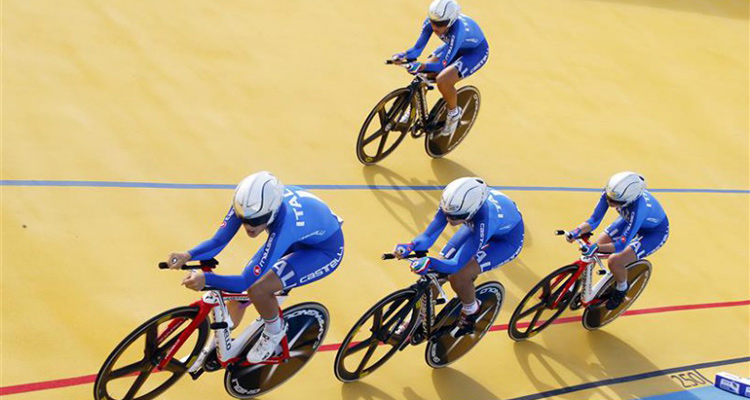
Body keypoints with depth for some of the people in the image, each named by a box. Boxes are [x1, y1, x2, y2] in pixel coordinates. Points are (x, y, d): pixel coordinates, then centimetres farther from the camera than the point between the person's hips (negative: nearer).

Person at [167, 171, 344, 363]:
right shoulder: (246, 201, -28)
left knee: (257, 289, -23)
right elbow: (218, 241, -20)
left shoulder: (285, 222, -44)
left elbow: (247, 281, -40)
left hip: (325, 249, -6)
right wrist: (187, 256, -37)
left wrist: (206, 279, -50)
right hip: (297, 238, 7)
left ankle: (275, 330, 10)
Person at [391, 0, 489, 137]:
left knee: (443, 81, -28)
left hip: (476, 52, -7)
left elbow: (442, 65, -40)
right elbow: (417, 48, -19)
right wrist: (403, 55, -39)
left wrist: (422, 66, -56)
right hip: (457, 47, 7)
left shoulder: (457, 30, -42)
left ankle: (454, 113, 1)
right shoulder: (431, 22, -24)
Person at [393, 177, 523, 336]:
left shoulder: (484, 220, -45)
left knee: (458, 277, -23)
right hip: (476, 225, 6)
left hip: (507, 237, -5)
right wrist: (411, 246, -45)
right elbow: (428, 236, -25)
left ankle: (471, 311, 9)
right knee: (436, 271, -5)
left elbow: (457, 265, -39)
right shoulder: (452, 202, -31)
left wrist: (430, 262, -55)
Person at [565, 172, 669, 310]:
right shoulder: (610, 193, -28)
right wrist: (577, 231, -37)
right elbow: (594, 220, -20)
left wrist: (596, 248, -51)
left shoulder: (638, 208, -43)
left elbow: (621, 245, -39)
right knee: (592, 250, -5)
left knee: (615, 261, -21)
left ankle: (622, 288, 11)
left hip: (654, 232, -6)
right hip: (630, 220, 6)